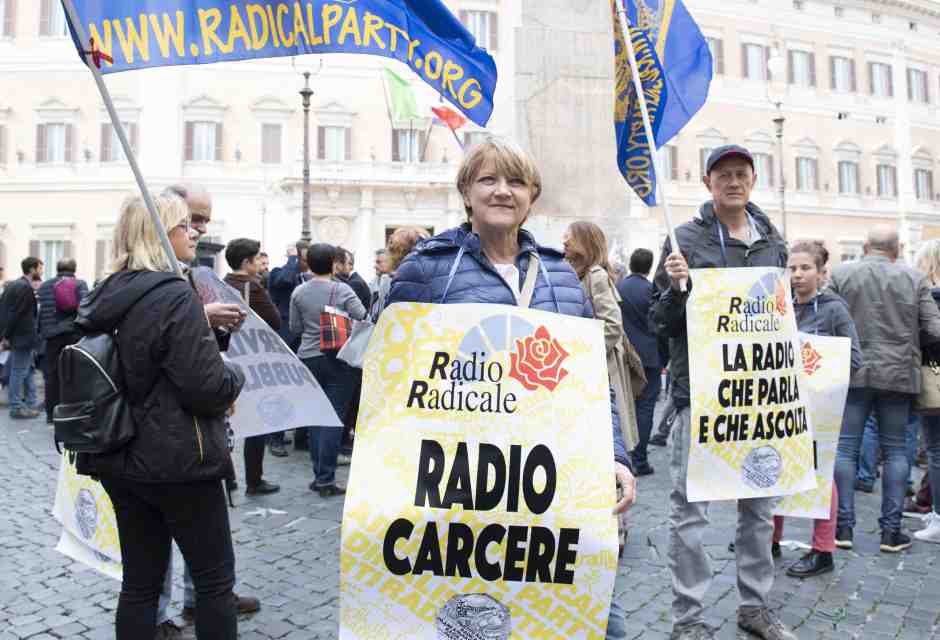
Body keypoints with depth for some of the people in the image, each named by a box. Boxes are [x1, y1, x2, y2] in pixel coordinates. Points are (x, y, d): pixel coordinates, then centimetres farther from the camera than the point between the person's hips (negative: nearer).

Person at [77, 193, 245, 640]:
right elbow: (207, 387, -23)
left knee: (139, 580, 15)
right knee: (214, 578, 8)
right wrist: (236, 377, -3)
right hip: (179, 461, -7)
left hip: (120, 460, 8)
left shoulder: (106, 295, 6)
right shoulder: (175, 295, -19)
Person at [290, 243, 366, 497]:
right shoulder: (342, 290, -7)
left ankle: (319, 475, 17)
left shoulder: (299, 292, 1)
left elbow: (295, 328, 5)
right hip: (335, 359, -3)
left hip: (308, 358, 3)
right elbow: (363, 318, -12)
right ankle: (326, 479, -1)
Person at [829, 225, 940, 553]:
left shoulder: (840, 273, -4)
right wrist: (906, 337, 17)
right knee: (895, 450, 10)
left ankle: (844, 526, 8)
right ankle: (891, 531, 13)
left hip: (852, 373, -1)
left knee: (845, 448, 5)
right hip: (898, 375, 1)